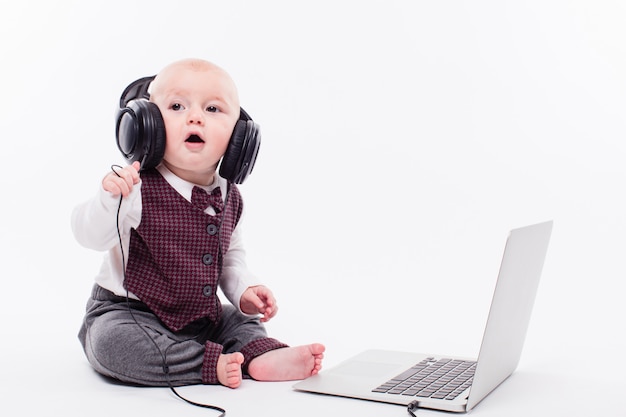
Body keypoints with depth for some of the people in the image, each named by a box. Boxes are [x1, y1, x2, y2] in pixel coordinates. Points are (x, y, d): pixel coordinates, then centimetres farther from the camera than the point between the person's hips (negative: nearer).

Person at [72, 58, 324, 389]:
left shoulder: (229, 197, 1)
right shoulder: (137, 187, -20)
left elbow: (230, 256, 15)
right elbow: (91, 236, -23)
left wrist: (244, 290, -2)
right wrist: (109, 199, -41)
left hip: (201, 317, 6)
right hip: (127, 313, -6)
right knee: (111, 339, -33)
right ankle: (212, 363, -28)